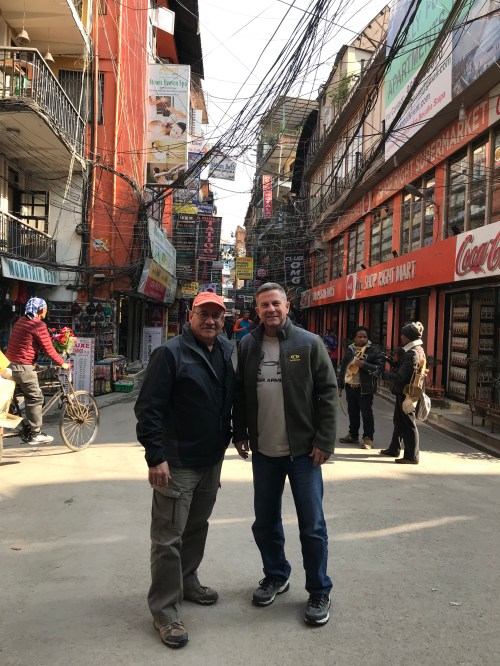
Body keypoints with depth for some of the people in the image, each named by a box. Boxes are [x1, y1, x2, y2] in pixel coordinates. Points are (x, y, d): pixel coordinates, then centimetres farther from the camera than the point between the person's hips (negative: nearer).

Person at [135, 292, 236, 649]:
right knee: (169, 538, 2)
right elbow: (149, 408, -18)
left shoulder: (226, 351, 6)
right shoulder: (171, 353, -15)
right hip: (176, 462, -7)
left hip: (212, 459, 7)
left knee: (197, 526, 21)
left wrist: (233, 433, 12)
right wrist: (156, 456, -21)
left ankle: (187, 581, 41)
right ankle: (165, 611, 16)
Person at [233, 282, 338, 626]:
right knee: (265, 522, 16)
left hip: (303, 451, -3)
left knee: (312, 526, 6)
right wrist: (240, 434, 5)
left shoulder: (309, 343, -7)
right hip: (263, 452, 4)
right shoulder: (248, 346, 3)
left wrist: (324, 441, -11)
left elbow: (328, 393, -8)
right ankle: (276, 575, 39)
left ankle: (319, 592, 25)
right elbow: (240, 393, 10)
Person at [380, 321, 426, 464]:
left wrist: (384, 374, -10)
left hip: (406, 392, -10)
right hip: (404, 391, 10)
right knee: (398, 420, 20)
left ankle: (412, 456, 7)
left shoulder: (413, 353, -21)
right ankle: (394, 449, 33)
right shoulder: (418, 350, 11)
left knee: (408, 424, -2)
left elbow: (400, 376, -22)